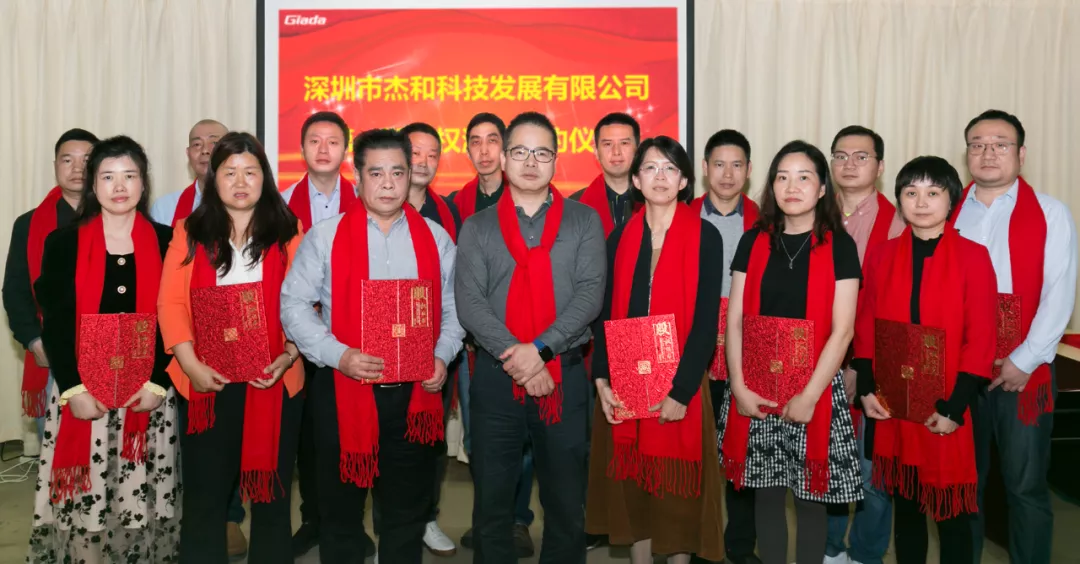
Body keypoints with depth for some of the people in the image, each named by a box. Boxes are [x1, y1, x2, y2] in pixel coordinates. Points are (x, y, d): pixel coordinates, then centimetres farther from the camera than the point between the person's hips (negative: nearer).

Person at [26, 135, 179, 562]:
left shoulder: (167, 243, 4)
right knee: (82, 503, 1)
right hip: (81, 393, 0)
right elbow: (54, 325, 0)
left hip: (150, 394, 0)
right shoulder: (63, 243, 3)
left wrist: (157, 383, -9)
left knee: (143, 500, 3)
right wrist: (73, 389, -10)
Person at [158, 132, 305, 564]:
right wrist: (190, 364, -10)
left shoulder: (288, 232, 4)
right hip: (208, 384, 0)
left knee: (271, 487, 10)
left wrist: (289, 355, -12)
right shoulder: (190, 232, 5)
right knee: (204, 490, 6)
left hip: (274, 381, 0)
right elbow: (172, 303, 0)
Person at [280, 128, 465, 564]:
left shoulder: (435, 239, 7)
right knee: (340, 508, 12)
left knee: (408, 510, 13)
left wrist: (442, 356, -7)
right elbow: (294, 305, -4)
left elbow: (453, 309, 10)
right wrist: (338, 355, -16)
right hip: (344, 389, -1)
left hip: (415, 392, 2)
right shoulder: (325, 236, -1)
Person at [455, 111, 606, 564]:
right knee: (492, 500, 10)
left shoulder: (584, 221, 6)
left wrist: (540, 349, -17)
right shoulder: (477, 227, 7)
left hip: (564, 373, 0)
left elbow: (590, 293, -6)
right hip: (496, 375, 1)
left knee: (566, 501, 10)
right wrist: (514, 357, -17)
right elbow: (469, 301, -4)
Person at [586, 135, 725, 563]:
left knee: (677, 489, 7)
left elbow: (706, 320, -9)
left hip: (680, 386, -3)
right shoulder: (620, 237, 6)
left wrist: (681, 390, -15)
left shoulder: (705, 237, -4)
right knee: (632, 484, 11)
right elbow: (605, 314, 6)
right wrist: (601, 379, -5)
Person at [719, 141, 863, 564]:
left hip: (815, 389, -2)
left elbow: (842, 330, -8)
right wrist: (738, 386, -6)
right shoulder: (754, 242, 5)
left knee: (810, 497, 7)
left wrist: (809, 395, -13)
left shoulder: (839, 246, -3)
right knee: (765, 493, 11)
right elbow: (735, 320, 3)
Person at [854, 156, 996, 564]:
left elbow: (981, 339, -9)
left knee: (952, 507, 9)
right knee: (904, 502, 16)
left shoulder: (974, 257, -7)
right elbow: (865, 328, 5)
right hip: (893, 405, 3)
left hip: (947, 411, -3)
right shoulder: (880, 256, 3)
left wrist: (954, 407, -12)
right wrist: (866, 389, -4)